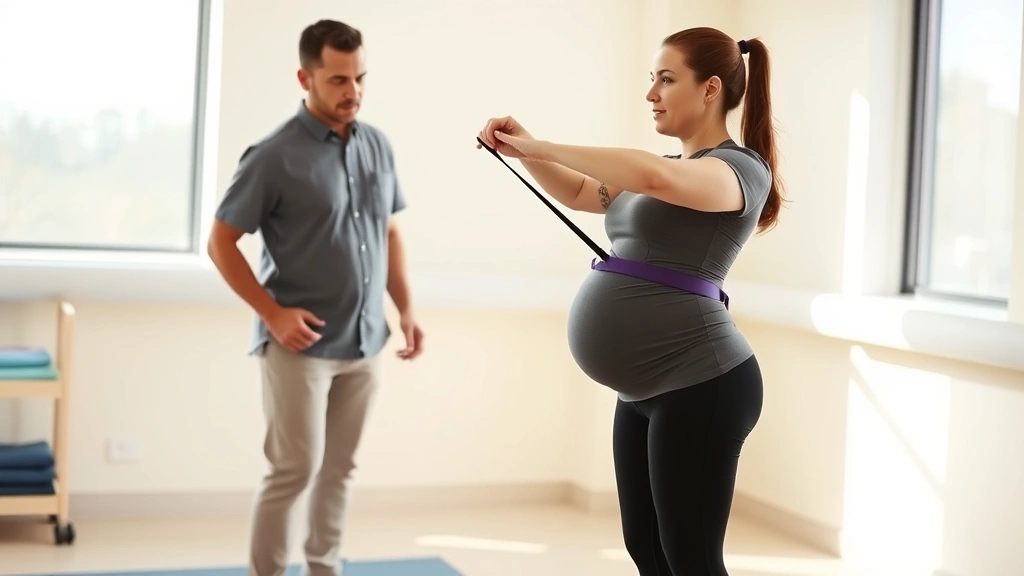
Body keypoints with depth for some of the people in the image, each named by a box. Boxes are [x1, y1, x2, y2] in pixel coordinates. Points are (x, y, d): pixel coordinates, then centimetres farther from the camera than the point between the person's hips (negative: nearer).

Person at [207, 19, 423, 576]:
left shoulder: (378, 145, 6)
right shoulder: (275, 156, -11)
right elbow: (221, 242, -8)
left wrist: (406, 309, 9)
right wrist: (273, 313, -14)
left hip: (364, 343, 5)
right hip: (301, 344, -5)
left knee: (338, 469, 12)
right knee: (295, 469, -4)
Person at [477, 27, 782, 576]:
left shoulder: (741, 170, -10)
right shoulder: (674, 173, 19)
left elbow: (651, 175, -31)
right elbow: (578, 192, 28)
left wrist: (542, 145, -22)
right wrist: (525, 152, 8)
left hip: (700, 387, -10)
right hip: (644, 391, 10)